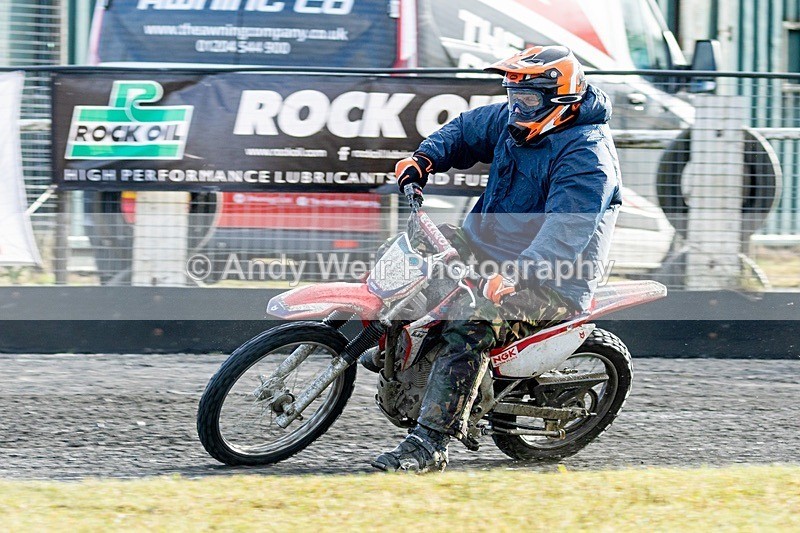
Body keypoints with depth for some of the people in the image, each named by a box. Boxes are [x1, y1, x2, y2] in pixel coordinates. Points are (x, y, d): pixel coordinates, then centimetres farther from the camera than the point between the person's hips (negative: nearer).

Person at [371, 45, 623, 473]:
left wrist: (515, 277, -44)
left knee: (471, 322, -32)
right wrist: (424, 158, 6)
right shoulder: (512, 121, 6)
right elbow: (466, 130, 26)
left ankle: (430, 444, -35)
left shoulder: (587, 154, -21)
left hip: (553, 281, -10)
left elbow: (565, 233, -32)